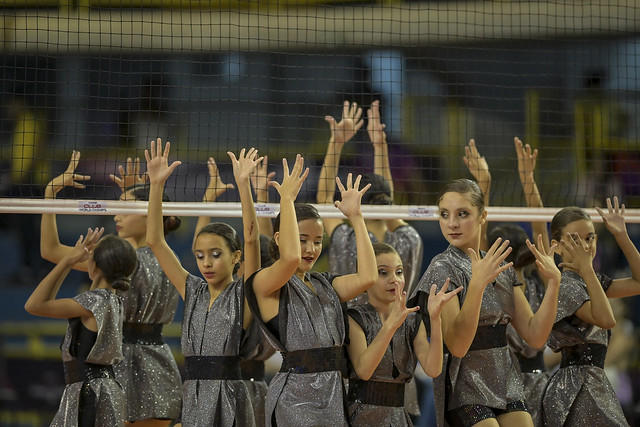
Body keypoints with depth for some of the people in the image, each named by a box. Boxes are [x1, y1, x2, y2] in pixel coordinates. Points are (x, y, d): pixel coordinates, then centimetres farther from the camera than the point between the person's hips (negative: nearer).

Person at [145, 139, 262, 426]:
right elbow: (155, 241, 7)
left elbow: (251, 238, -14)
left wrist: (243, 183, -23)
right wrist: (156, 185, -2)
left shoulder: (245, 294, 0)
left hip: (229, 400, -4)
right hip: (193, 399, 4)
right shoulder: (193, 292, 11)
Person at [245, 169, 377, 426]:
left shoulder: (324, 285, 16)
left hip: (334, 393, 6)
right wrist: (287, 198, -17)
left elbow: (366, 277, 0)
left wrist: (355, 216, 4)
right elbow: (291, 257, -25)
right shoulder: (264, 284, -4)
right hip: (294, 395, -6)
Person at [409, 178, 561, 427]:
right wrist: (477, 284, -30)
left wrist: (553, 280, -4)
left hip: (506, 385, 7)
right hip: (465, 392, -6)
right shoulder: (442, 269, -9)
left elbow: (535, 336, 6)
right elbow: (457, 346, -21)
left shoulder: (502, 269, 11)